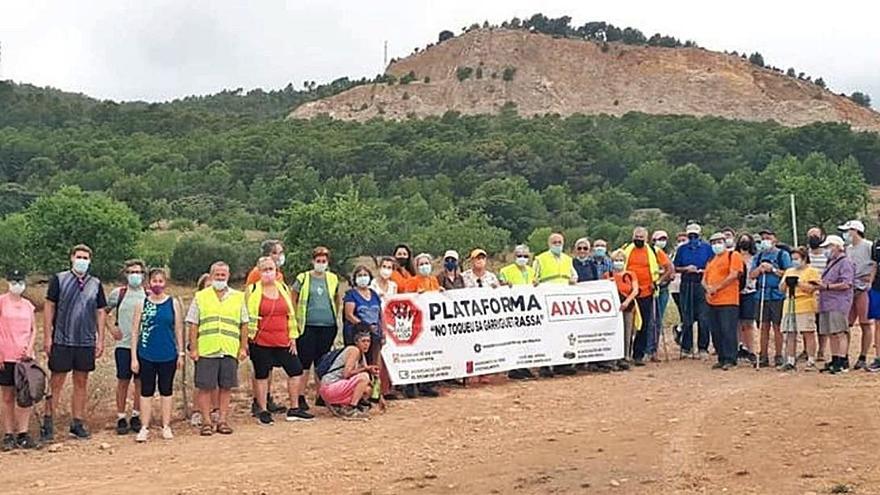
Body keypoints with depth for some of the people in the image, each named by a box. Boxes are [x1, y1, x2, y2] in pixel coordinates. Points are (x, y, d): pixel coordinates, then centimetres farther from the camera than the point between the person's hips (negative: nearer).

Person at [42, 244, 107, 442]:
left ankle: (77, 423, 16)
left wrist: (100, 340, 6)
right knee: (56, 382, 1)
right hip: (61, 341, -3)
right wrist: (47, 336, -4)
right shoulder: (59, 279, 0)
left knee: (81, 382, 8)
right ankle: (48, 422, 9)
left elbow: (101, 312, 12)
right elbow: (49, 307, 0)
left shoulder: (96, 284, 8)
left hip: (86, 342, 3)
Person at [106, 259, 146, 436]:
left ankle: (136, 416, 17)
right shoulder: (118, 293, 3)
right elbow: (103, 312, 13)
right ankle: (121, 418, 11)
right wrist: (111, 327, 2)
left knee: (140, 382, 5)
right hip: (123, 345, -1)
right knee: (123, 381, 3)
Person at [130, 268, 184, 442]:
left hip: (168, 355, 0)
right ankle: (145, 428, 11)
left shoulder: (173, 303, 2)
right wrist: (134, 357, -2)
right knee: (146, 391, 4)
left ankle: (166, 426, 18)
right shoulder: (142, 304, 1)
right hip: (146, 355, 0)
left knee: (166, 390, 9)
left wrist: (181, 353, 3)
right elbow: (135, 331, 2)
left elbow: (179, 330, 6)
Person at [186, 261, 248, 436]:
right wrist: (193, 348, -2)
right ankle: (206, 422, 9)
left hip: (230, 350, 2)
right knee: (205, 387, 1)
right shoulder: (200, 297, 6)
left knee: (226, 387, 6)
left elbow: (244, 324, 11)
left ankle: (223, 420, 15)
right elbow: (193, 325, 4)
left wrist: (243, 347, 5)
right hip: (206, 350, -1)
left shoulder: (238, 297, 11)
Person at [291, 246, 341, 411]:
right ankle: (301, 397, 2)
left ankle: (321, 396, 19)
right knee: (304, 364, -4)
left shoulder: (333, 279, 10)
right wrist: (296, 319, -1)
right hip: (308, 326, -3)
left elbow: (337, 299, 23)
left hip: (328, 326, 3)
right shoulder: (303, 278, -1)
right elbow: (292, 300, 4)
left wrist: (335, 316, 14)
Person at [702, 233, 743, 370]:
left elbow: (734, 275, -12)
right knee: (716, 332, 7)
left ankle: (730, 360, -6)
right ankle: (721, 359, 14)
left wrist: (717, 287, -13)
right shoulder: (711, 260, 23)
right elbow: (704, 279, 20)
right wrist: (708, 288, -3)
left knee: (728, 330, -10)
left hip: (728, 301, -7)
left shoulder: (733, 255, 1)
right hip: (712, 301, 7)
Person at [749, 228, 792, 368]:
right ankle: (763, 357, 10)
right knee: (764, 327, 6)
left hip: (777, 295, -4)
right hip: (762, 295, 4)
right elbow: (751, 275, 10)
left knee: (777, 327, -1)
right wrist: (760, 268, -7)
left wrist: (773, 269, -12)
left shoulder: (782, 254, 1)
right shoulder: (758, 256, 15)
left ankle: (779, 356, 5)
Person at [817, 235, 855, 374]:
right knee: (831, 334, 9)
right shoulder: (830, 263, 22)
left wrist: (827, 286, -16)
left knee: (840, 333, -9)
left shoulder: (845, 263, -7)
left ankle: (843, 363, -8)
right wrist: (820, 285, 10)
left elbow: (846, 284, -17)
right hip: (827, 304, 9)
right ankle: (834, 361, 14)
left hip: (839, 303, -9)